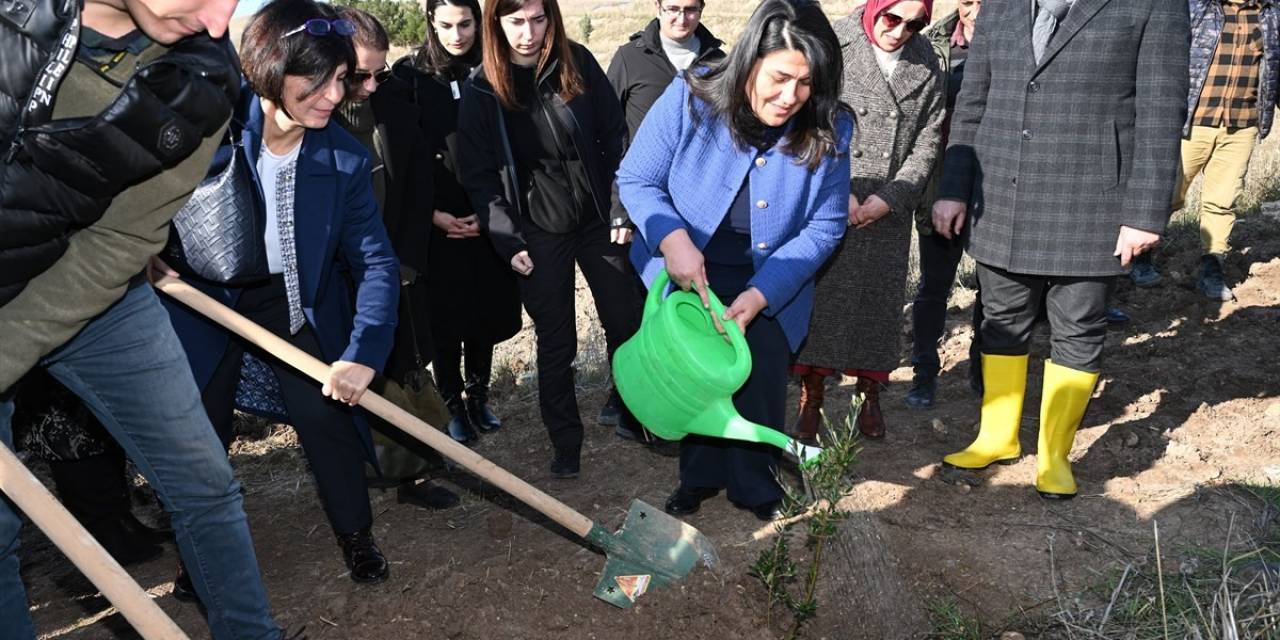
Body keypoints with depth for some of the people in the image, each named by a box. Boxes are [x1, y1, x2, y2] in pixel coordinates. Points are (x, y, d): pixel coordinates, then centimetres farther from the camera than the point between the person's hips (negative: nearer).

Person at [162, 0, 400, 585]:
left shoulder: (344, 158, -17)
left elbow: (375, 260, -17)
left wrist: (363, 353, -28)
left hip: (294, 298, 1)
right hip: (201, 294, 0)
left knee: (326, 414, -2)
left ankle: (356, 535, 21)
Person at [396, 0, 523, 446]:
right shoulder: (409, 75, -3)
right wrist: (432, 214, -10)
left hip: (488, 219, 2)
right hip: (435, 221, -2)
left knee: (486, 311, 8)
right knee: (445, 317, 4)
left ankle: (478, 395, 27)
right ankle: (452, 404, 20)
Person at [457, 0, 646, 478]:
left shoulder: (578, 63, -4)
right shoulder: (481, 90, -6)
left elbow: (616, 138, 0)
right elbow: (478, 176, -4)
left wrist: (623, 209, -5)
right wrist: (509, 241, -11)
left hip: (598, 220, 2)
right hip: (537, 233, -1)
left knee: (629, 323, 9)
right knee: (555, 341, 6)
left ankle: (635, 416, 31)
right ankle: (565, 441, 22)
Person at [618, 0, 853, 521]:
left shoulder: (829, 131, -19)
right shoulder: (689, 100, -23)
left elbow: (823, 226, -15)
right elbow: (636, 180, -14)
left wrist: (760, 294, -24)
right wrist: (672, 240, -32)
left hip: (770, 288, 0)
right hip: (688, 277, 0)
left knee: (761, 376, -1)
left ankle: (754, 483, 26)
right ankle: (699, 476, 37)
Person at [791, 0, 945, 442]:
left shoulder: (926, 62, 5)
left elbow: (928, 141, 4)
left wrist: (889, 197, -7)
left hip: (888, 211, 3)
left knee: (879, 300, 8)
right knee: (819, 298, -1)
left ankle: (871, 396, 22)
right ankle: (811, 397, 12)